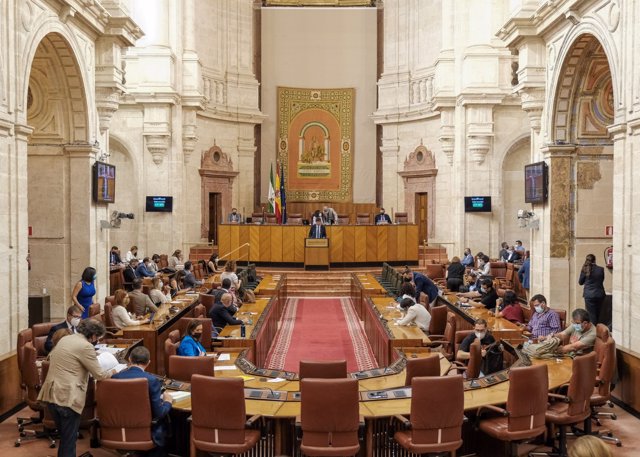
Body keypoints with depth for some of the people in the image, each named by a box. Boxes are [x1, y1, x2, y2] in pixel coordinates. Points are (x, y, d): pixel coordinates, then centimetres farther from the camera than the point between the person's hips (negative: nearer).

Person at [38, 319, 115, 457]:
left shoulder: (64, 339, 13)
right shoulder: (86, 346, -13)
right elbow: (99, 375, -10)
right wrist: (112, 372, 10)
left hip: (51, 394, 9)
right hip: (66, 398, -9)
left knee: (65, 436, 22)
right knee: (69, 440, 1)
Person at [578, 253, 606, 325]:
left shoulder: (585, 270, -8)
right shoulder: (601, 269, -4)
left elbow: (580, 282, 3)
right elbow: (602, 280, 12)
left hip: (589, 296, -2)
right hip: (600, 295, 2)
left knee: (592, 315, 1)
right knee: (598, 315, 14)